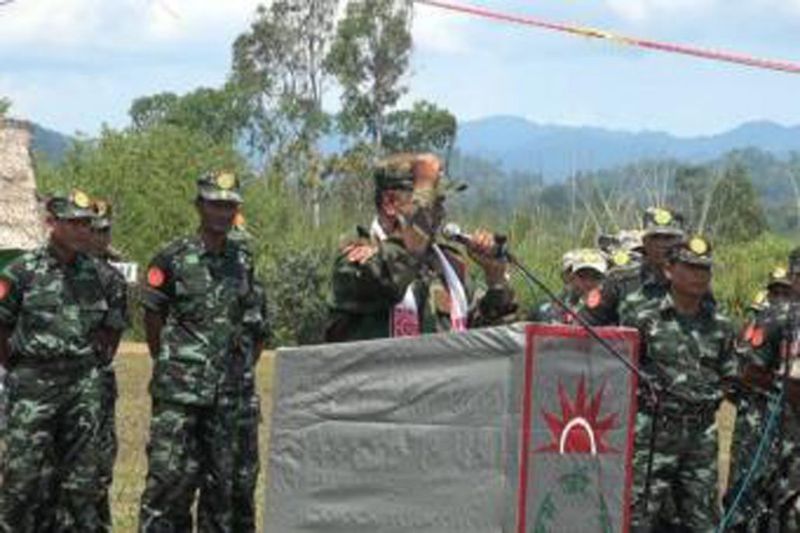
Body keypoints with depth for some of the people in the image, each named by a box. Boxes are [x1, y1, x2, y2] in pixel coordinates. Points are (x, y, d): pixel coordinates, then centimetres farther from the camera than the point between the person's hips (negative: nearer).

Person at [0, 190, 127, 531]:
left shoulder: (98, 274, 6)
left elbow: (114, 324, 19)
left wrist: (94, 360, 12)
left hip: (84, 384, 4)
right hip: (34, 384, -4)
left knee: (82, 475, 6)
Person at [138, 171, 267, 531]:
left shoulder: (243, 261, 10)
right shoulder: (173, 259, -4)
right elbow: (152, 315, 3)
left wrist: (245, 363, 12)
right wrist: (167, 365, 5)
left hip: (228, 390, 5)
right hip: (180, 392, -5)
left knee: (223, 476, 8)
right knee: (170, 474, -8)